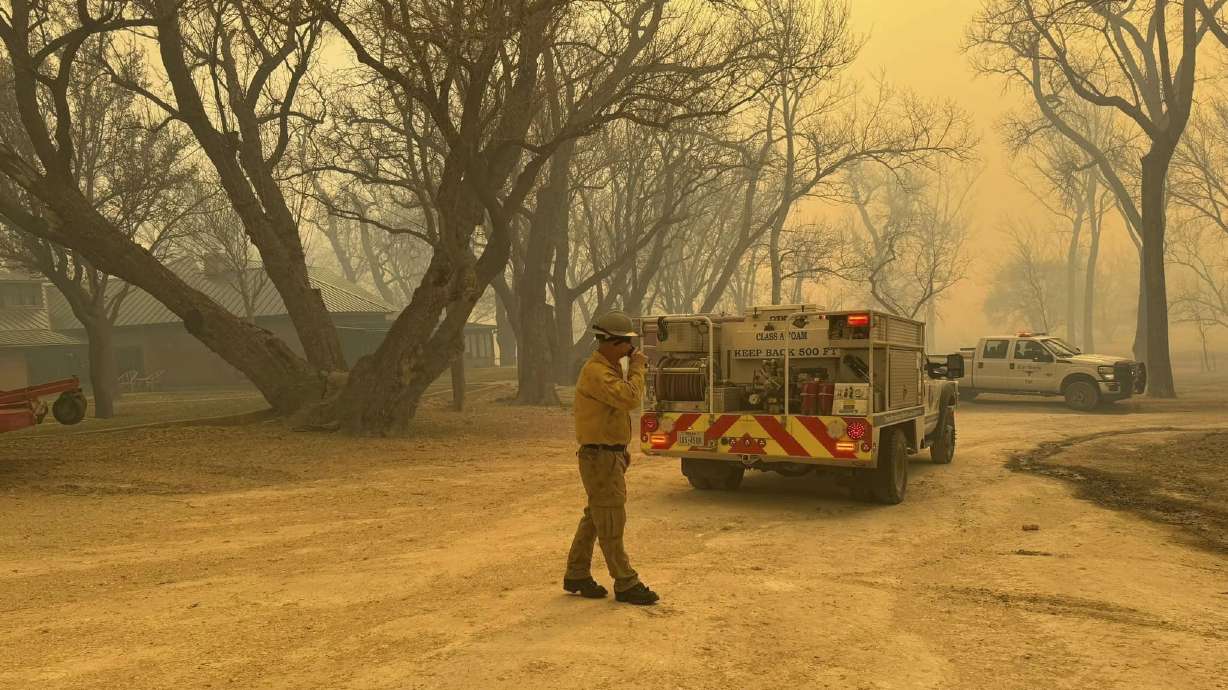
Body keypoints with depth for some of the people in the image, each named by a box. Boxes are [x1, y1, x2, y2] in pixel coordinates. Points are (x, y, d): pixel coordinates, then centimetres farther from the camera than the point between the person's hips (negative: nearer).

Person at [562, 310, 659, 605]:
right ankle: (626, 584, 5)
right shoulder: (596, 372, -20)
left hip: (611, 454, 10)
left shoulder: (611, 367, 14)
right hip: (600, 457, -10)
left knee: (595, 517, 16)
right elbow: (629, 399, -32)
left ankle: (577, 575, 26)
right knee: (611, 522, -2)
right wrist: (637, 368, -16)